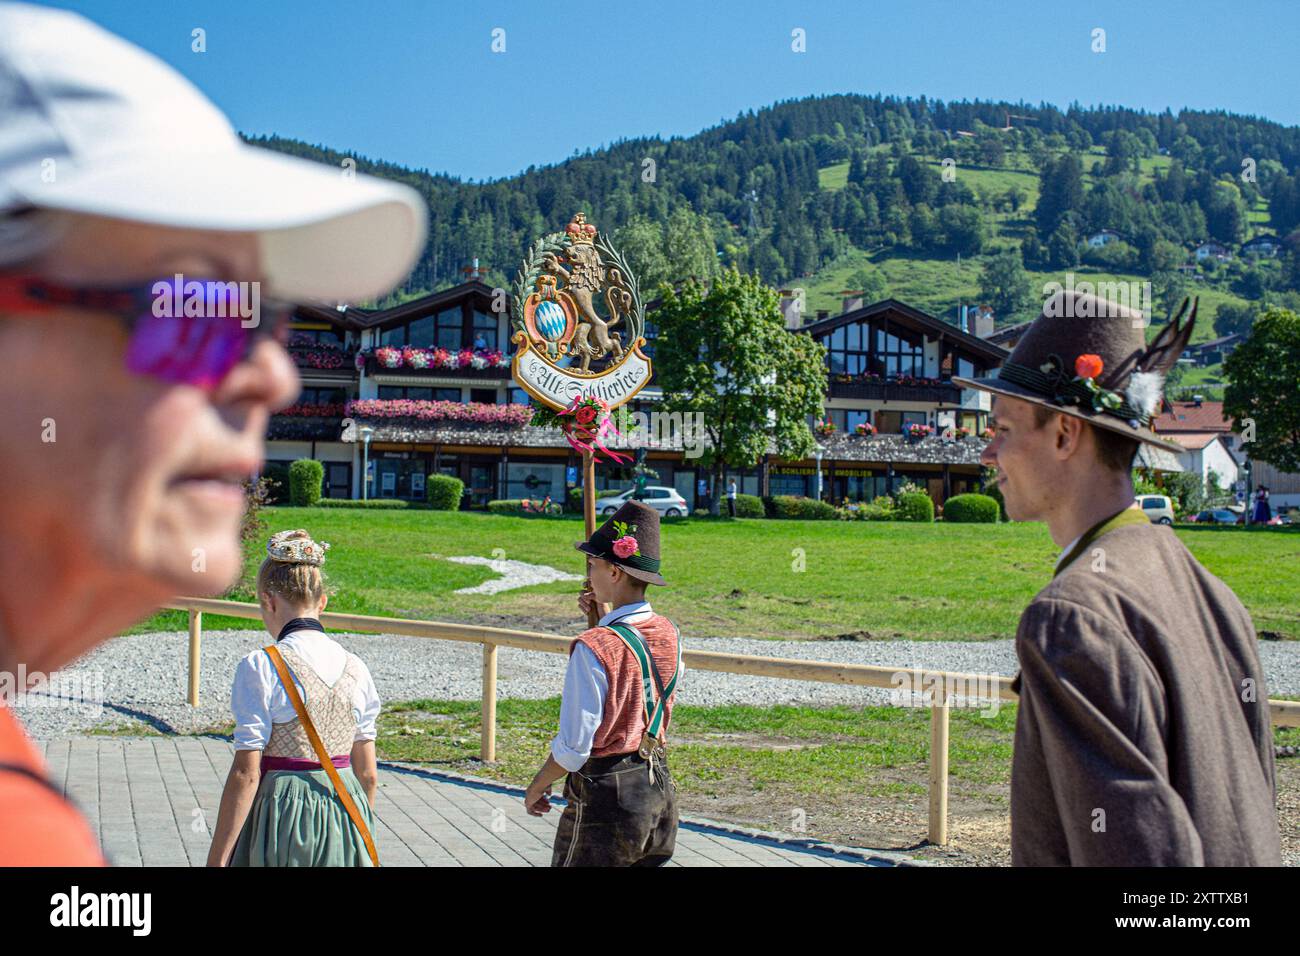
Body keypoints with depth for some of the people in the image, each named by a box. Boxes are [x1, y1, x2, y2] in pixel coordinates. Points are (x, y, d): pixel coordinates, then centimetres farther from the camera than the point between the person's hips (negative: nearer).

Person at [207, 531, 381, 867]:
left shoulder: (261, 668, -12)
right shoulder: (355, 668, 4)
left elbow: (246, 774, -13)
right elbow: (368, 774, 8)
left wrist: (217, 858, -8)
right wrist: (360, 836, 22)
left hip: (283, 815, -5)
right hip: (345, 815, 5)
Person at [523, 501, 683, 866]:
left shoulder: (594, 648, -21)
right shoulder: (669, 634, 0)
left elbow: (573, 747, -19)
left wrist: (536, 789, -3)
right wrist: (605, 620, 20)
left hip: (604, 795, -7)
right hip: (659, 791, 7)